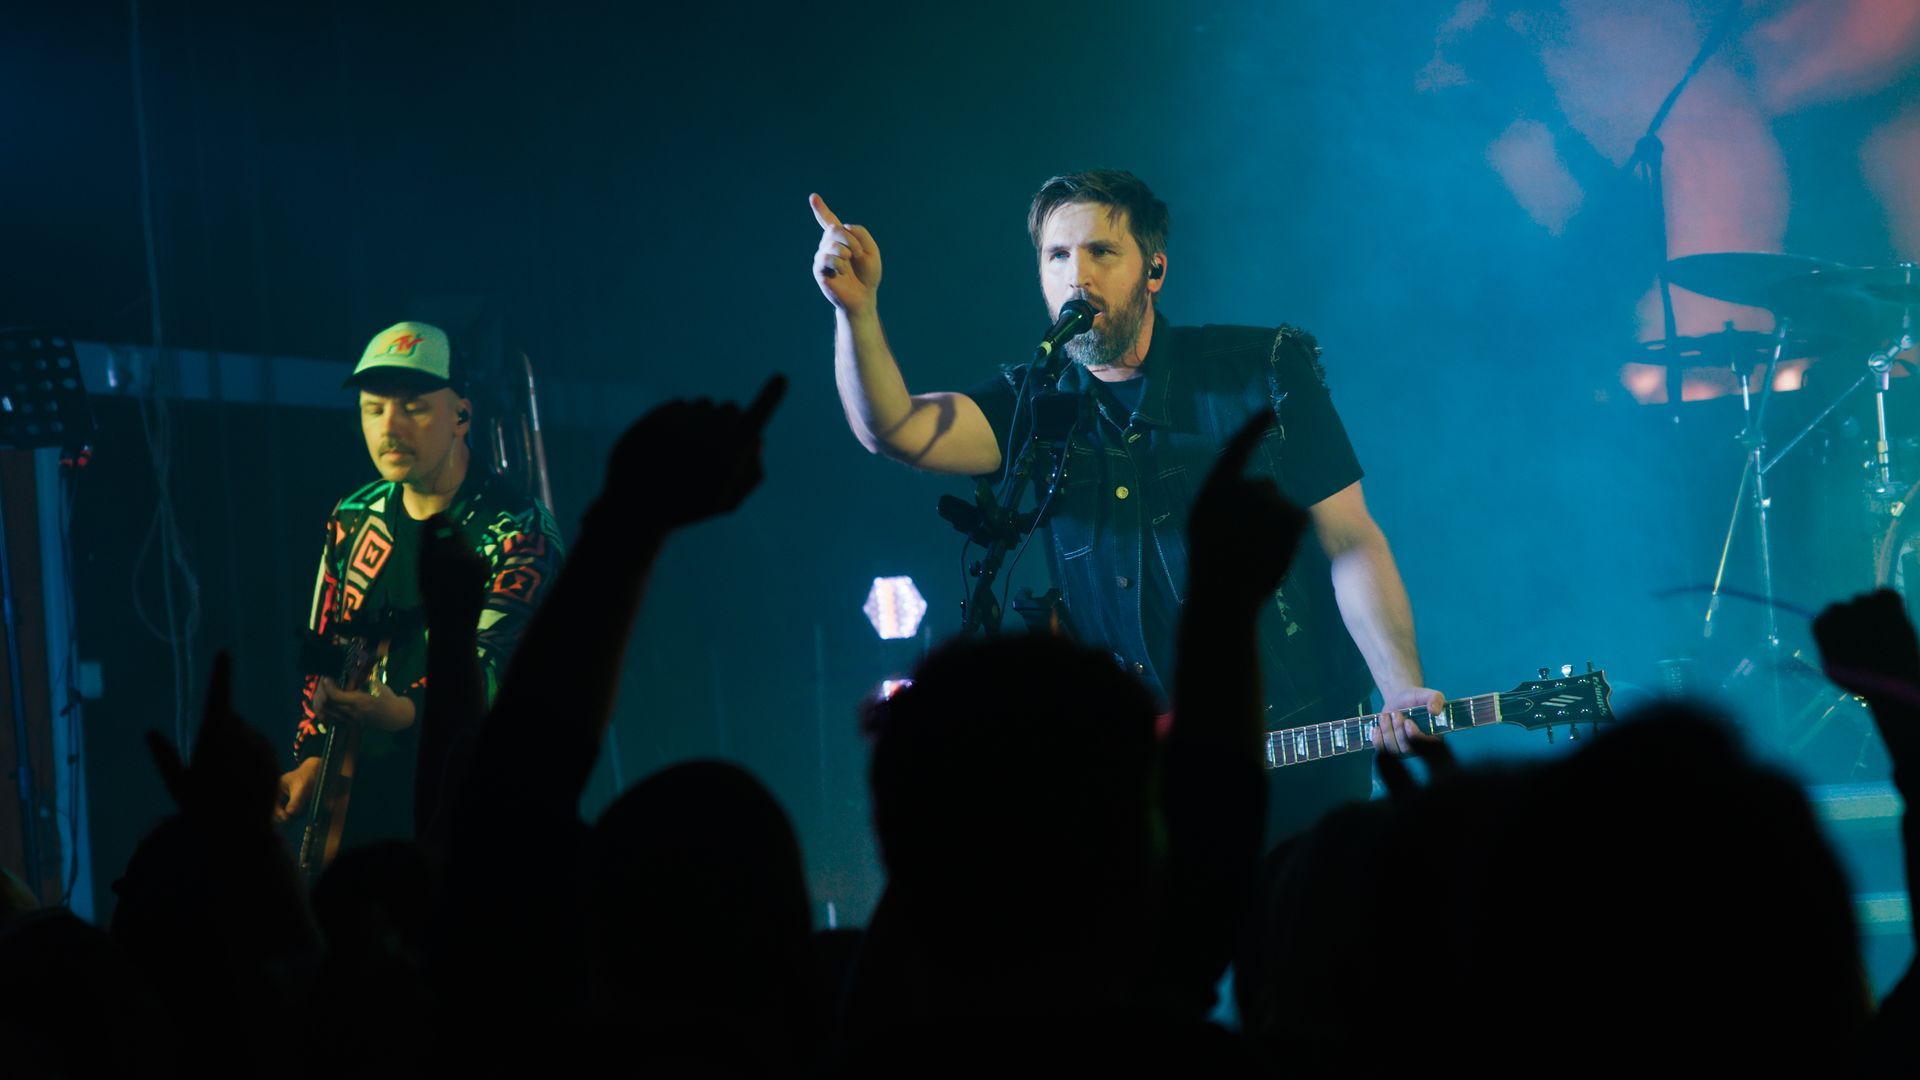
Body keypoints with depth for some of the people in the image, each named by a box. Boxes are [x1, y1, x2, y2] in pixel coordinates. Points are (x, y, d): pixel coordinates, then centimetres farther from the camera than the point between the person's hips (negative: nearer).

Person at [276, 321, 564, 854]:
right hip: (362, 799, 5)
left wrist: (406, 712, -40)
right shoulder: (353, 519, 10)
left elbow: (489, 666, -22)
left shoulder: (520, 533, -10)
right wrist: (311, 756, 4)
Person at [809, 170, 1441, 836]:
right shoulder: (1037, 406, 7)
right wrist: (856, 309, -26)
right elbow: (893, 429, -10)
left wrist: (1402, 691, -14)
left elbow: (1350, 543, -1)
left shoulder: (1264, 373, 0)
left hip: (1299, 748, -2)